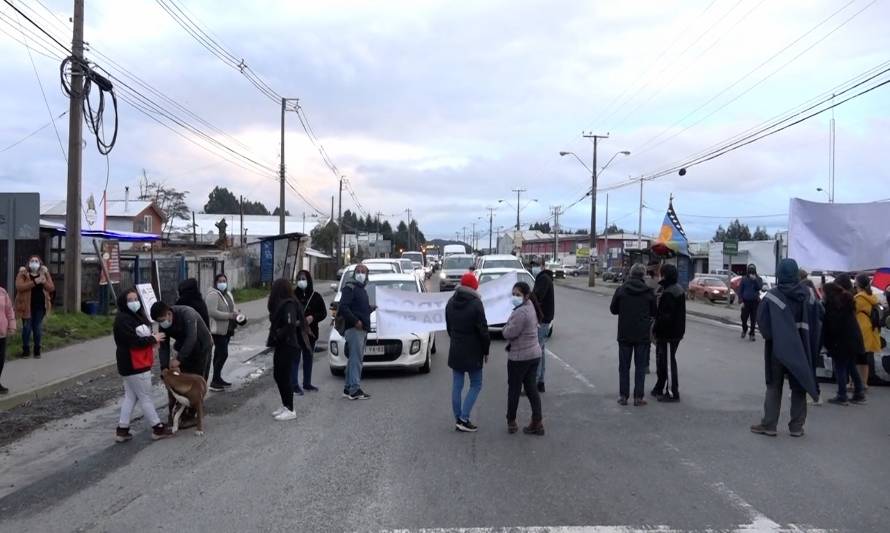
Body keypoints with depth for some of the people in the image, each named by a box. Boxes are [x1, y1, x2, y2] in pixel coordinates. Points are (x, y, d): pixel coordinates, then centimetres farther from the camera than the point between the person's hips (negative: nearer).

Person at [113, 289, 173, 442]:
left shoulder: (136, 316, 11)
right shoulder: (122, 320, -18)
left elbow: (142, 336, 19)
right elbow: (133, 341, -25)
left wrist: (152, 339, -2)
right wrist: (153, 339, -13)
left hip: (139, 364, 10)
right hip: (133, 365, -10)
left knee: (130, 396, 14)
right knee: (145, 397, 0)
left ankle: (122, 430, 20)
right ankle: (158, 428, 9)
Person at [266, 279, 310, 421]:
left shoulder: (288, 305, -18)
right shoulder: (281, 303, 11)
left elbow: (290, 325, -27)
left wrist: (277, 336, -16)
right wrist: (274, 337, 3)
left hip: (288, 346, -10)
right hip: (281, 346, 10)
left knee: (284, 377, -4)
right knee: (278, 375, 15)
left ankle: (290, 410, 6)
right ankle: (285, 405, 27)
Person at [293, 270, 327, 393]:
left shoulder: (316, 297, 4)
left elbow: (323, 312, 5)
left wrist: (313, 317, -12)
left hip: (310, 333, 3)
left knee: (308, 359, 13)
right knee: (295, 358, -4)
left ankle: (307, 384, 24)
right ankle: (294, 384, 1)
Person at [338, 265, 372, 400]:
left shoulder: (362, 290, 23)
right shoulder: (350, 288, -7)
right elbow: (343, 307, -18)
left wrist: (370, 308, 15)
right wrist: (355, 321, -21)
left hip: (362, 329, 10)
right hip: (354, 328, -10)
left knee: (354, 359, 12)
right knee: (355, 359, -12)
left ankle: (348, 389, 18)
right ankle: (354, 390, -13)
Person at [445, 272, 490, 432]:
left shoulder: (451, 303, 5)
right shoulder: (476, 303, -16)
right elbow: (483, 330, -13)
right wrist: (486, 350, -2)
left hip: (455, 351, 6)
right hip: (473, 352, -6)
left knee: (457, 385, 10)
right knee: (475, 385, 6)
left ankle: (458, 420, 15)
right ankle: (463, 419, -2)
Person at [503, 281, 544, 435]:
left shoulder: (520, 312, -24)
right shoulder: (530, 307, 9)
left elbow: (508, 334, -21)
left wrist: (508, 324, -4)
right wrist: (512, 324, 3)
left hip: (519, 357, -9)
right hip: (534, 354, 9)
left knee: (514, 389, 8)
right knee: (531, 388, 11)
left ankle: (511, 421, 21)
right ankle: (537, 423, 12)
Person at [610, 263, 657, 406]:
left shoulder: (621, 290, -6)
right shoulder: (649, 292, -5)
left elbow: (613, 309, 1)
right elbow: (654, 312, 3)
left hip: (624, 334, 0)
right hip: (643, 335, 0)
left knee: (624, 366, 10)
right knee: (640, 366, 7)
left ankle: (623, 396, 11)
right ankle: (638, 397, 6)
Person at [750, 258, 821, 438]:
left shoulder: (772, 296, -15)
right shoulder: (808, 295, -3)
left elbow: (762, 322, -13)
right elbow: (816, 322, 3)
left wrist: (770, 336, 4)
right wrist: (811, 345, 10)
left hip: (778, 348, -2)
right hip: (801, 348, 3)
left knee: (774, 386, 7)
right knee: (799, 386, 11)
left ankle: (769, 424, 7)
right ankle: (796, 426, 13)